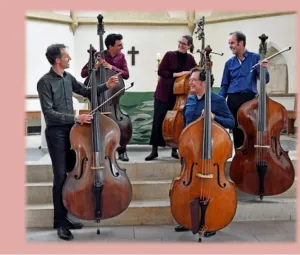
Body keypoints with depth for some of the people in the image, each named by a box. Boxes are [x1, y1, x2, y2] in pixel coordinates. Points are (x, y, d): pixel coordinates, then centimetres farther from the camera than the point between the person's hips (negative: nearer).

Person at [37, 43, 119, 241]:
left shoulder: (68, 77, 7)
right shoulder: (45, 82, -14)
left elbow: (86, 92, 19)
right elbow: (49, 113, -19)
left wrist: (106, 86, 6)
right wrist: (75, 118, -24)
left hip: (70, 130, 7)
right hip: (56, 132, -7)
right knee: (61, 176, -6)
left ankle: (64, 217, 24)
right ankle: (59, 222, 7)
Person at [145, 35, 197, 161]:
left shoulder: (190, 59, 4)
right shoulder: (169, 55, -5)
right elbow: (160, 71, -11)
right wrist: (176, 74, -18)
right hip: (164, 93, -2)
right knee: (158, 121, -2)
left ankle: (175, 150, 17)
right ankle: (154, 150, 6)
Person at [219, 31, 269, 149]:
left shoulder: (255, 58, 2)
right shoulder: (229, 63, 10)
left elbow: (265, 80, -1)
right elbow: (225, 85, 12)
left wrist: (264, 69, -21)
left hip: (249, 98, -2)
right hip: (233, 100, 3)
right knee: (236, 131, 7)